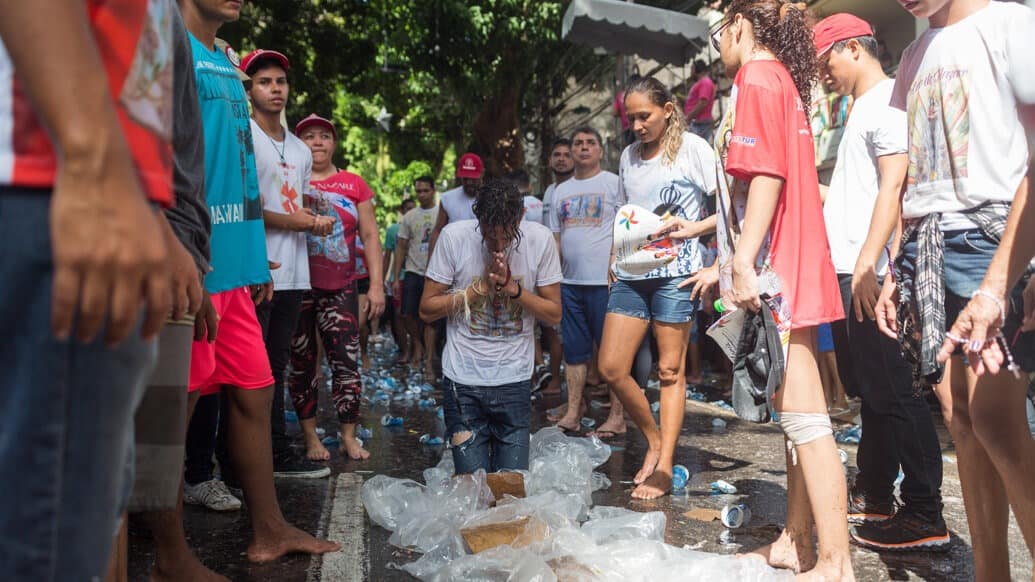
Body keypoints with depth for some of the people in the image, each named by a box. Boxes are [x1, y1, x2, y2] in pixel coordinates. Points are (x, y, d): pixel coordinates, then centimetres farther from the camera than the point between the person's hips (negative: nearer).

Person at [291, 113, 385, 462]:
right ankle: (310, 437, 17)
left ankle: (349, 436, 9)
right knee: (301, 363, 6)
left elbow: (370, 236, 7)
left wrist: (376, 284, -1)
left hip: (340, 288, 1)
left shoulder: (354, 184, 8)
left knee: (346, 361, -2)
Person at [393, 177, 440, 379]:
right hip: (413, 272, 3)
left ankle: (429, 363, 5)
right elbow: (401, 248, 10)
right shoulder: (409, 217, 9)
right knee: (408, 314, -2)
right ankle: (418, 344, 26)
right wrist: (396, 278, 4)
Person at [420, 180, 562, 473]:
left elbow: (554, 314, -2)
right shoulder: (454, 236, -9)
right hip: (462, 380, -1)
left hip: (514, 380, 1)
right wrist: (480, 287, -15)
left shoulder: (540, 239, -6)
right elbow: (427, 309, -6)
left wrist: (513, 288, -17)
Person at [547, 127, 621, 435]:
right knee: (574, 350, 10)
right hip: (569, 282, 6)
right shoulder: (561, 191, 16)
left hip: (605, 282, -5)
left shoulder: (614, 184, 0)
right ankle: (573, 412, 18)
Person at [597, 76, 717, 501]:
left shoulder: (692, 148, -1)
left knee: (670, 370, 0)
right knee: (611, 367, 0)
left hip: (675, 270, -6)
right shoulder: (629, 156, 15)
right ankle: (655, 439, 21)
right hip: (631, 272, 6)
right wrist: (614, 258, 13)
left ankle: (664, 469, 7)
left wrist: (694, 227, -17)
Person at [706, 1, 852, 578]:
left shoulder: (758, 79, -6)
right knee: (794, 414, 11)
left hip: (774, 273, -10)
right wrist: (723, 262, 28)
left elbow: (767, 175, -18)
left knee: (803, 417, -10)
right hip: (791, 271, 10)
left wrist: (744, 263, -22)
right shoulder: (785, 81, 23)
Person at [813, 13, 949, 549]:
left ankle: (924, 513, -2)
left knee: (889, 391, -8)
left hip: (865, 272, -10)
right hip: (844, 269, 10)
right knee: (868, 389, 14)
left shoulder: (888, 99, -7)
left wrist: (867, 263, -23)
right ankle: (873, 496, 23)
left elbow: (893, 186, -17)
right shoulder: (859, 108, 22)